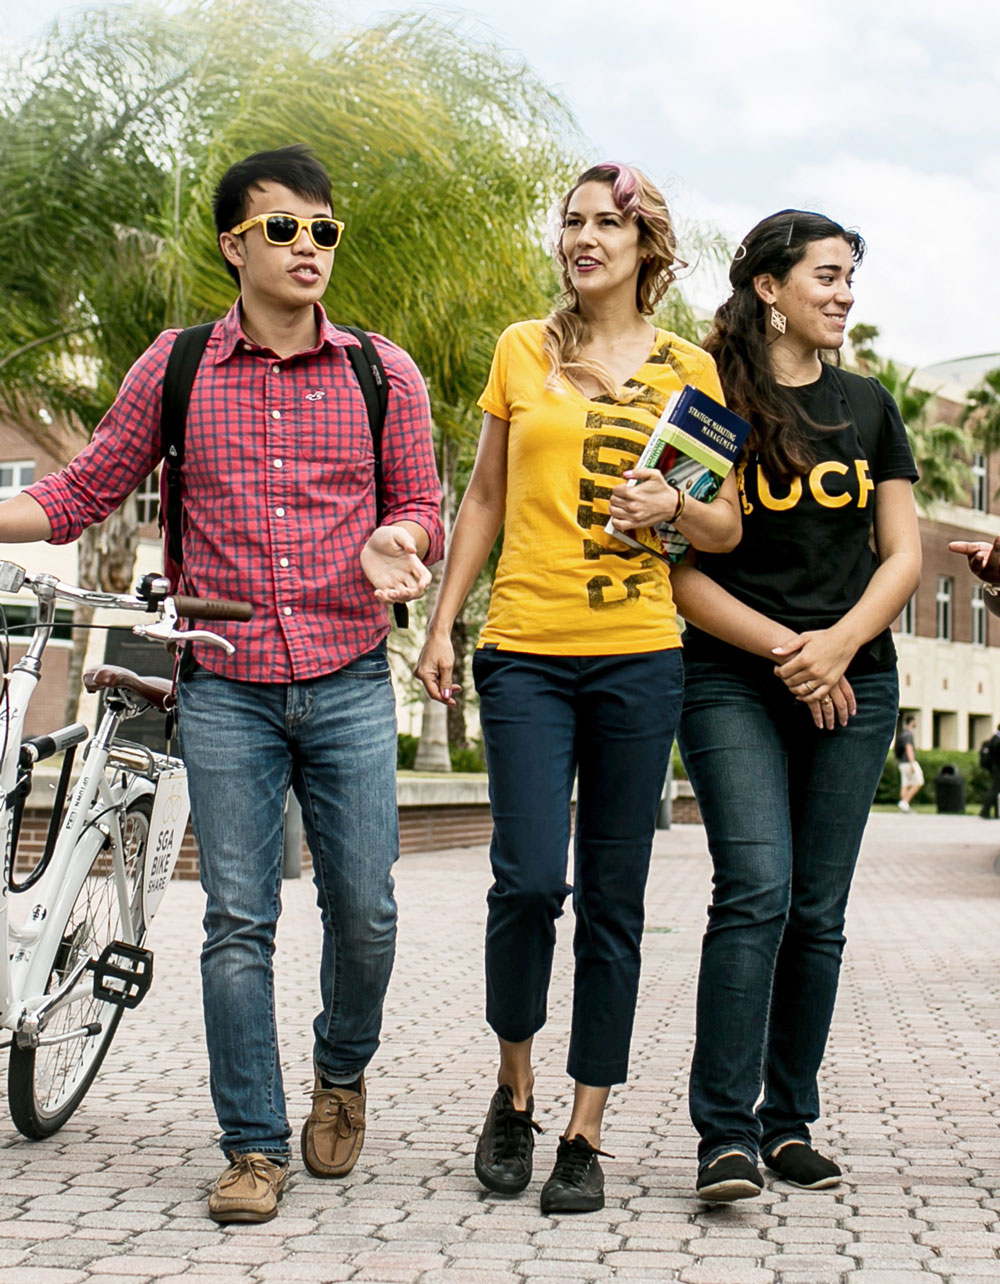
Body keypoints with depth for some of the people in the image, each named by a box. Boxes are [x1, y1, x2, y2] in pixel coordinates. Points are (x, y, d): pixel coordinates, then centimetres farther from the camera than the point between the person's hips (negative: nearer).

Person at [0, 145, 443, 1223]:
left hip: (348, 686, 1)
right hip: (225, 692, 0)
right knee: (237, 921, -1)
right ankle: (254, 1148, 10)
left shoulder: (382, 373, 4)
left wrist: (396, 539, -12)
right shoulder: (175, 368, 3)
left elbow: (421, 507, 11)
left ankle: (342, 1071, 33)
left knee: (363, 909, 3)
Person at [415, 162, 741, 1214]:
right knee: (529, 880, -11)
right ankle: (514, 1087, 14)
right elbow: (483, 501, 15)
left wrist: (671, 506, -10)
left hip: (638, 657, 0)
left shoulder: (688, 370, 8)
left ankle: (585, 1136, 11)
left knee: (612, 901, 2)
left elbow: (728, 528, 11)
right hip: (525, 652, 0)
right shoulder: (523, 351, 11)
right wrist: (441, 625, 9)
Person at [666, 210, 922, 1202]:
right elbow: (678, 568, -3)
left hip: (852, 683, 4)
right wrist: (782, 647, -11)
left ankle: (790, 1122, 15)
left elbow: (903, 555, 10)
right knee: (755, 891, -16)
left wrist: (838, 644, -7)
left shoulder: (867, 407, 13)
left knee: (817, 911, 4)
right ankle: (726, 1132, -13)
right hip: (731, 682, -4)